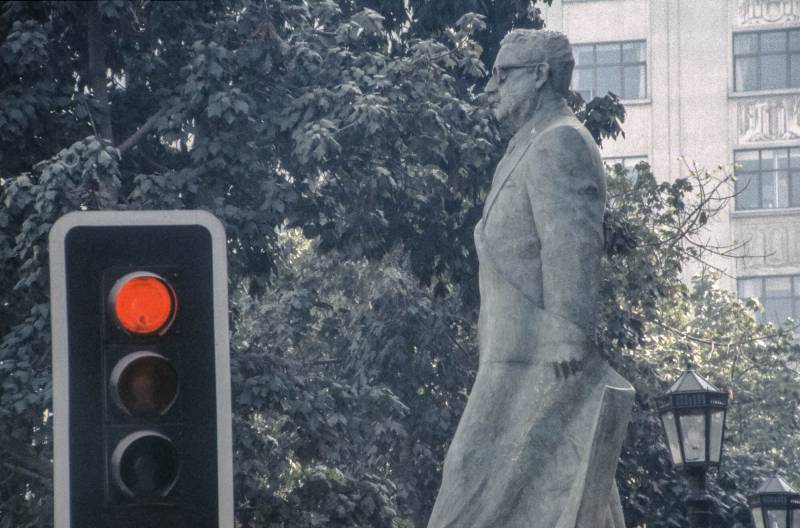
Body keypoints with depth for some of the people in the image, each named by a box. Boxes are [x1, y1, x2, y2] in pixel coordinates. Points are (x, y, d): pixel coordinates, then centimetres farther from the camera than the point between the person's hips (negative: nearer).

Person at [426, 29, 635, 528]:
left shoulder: (559, 143, -10)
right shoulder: (536, 145, 22)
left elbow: (571, 243, -20)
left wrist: (568, 336, -26)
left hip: (537, 358, -10)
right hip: (523, 353, 10)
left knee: (483, 469, -11)